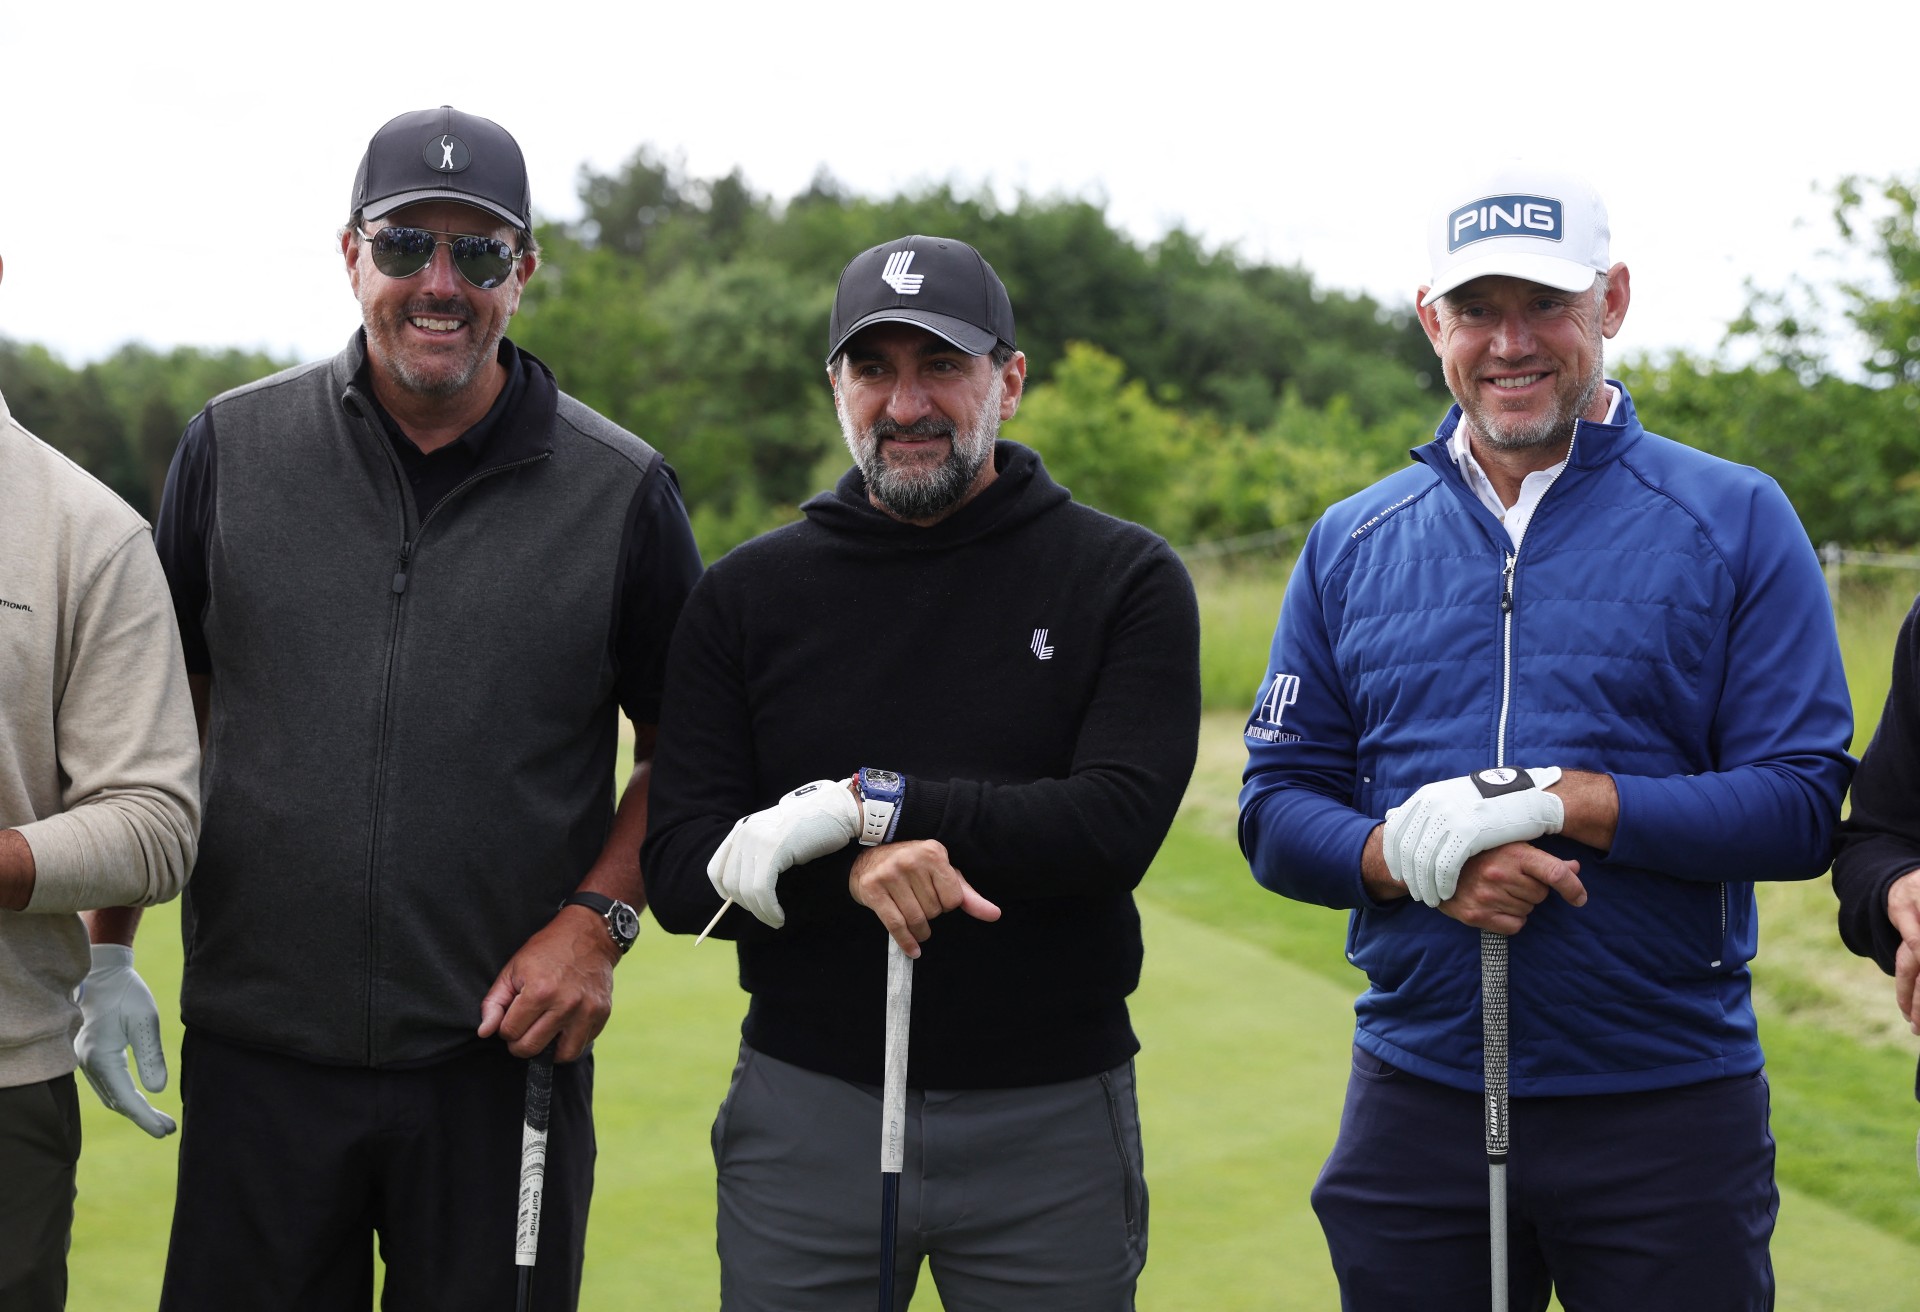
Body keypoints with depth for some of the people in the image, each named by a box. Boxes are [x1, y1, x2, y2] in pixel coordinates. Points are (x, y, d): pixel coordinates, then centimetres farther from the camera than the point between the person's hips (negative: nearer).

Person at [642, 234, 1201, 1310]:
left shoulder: (1127, 579, 0)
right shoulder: (747, 595, 5)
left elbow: (1118, 825, -14)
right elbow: (681, 872, -2)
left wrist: (874, 803, -20)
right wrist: (854, 867, -20)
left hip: (1051, 1122, -1)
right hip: (805, 1113, 1)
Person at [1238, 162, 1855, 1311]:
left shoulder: (1735, 522, 0)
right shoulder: (1352, 544, 9)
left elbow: (1804, 805, -7)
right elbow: (1276, 806, 7)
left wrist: (1557, 801, -18)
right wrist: (1409, 861, -14)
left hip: (1669, 1115, -2)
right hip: (1415, 1105, 3)